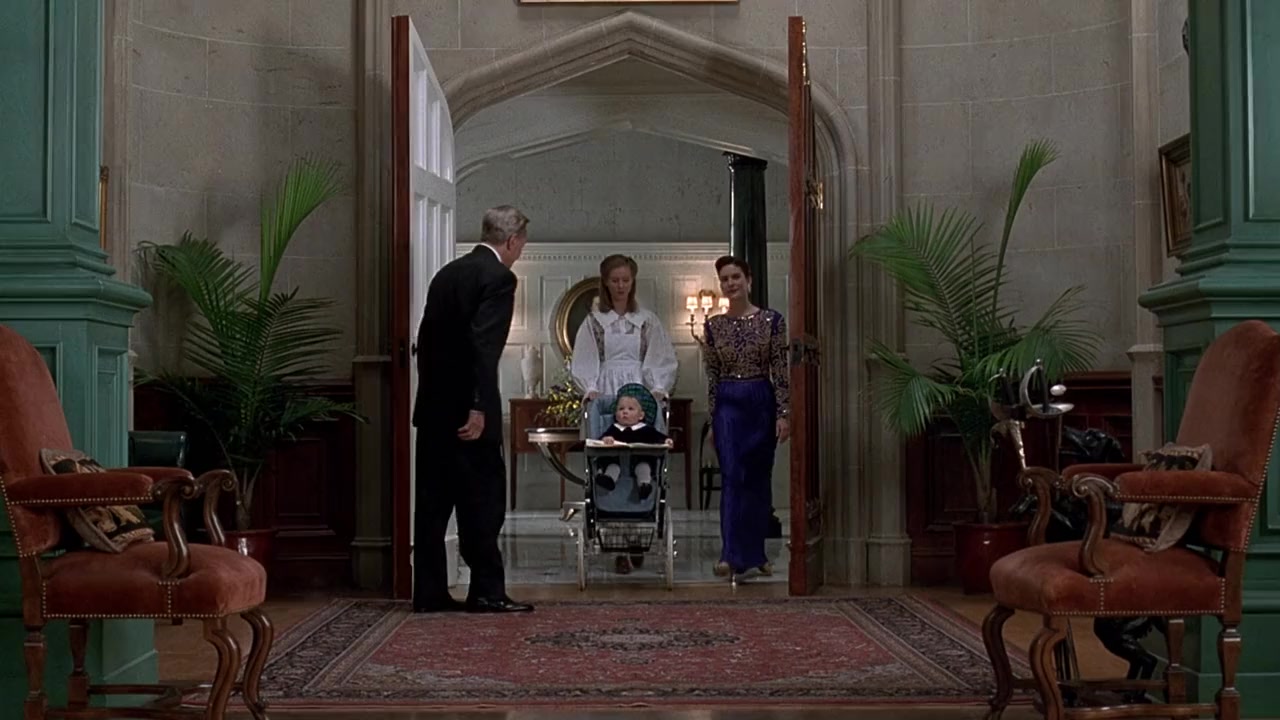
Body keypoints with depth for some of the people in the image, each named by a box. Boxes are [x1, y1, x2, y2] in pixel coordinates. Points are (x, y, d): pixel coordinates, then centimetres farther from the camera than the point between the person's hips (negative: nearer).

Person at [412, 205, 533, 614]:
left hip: (433, 408, 8)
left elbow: (426, 338, 16)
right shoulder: (498, 277, -9)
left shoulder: (447, 274, 15)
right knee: (483, 499, 0)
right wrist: (479, 407, -22)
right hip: (466, 409, -8)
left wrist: (433, 395, 19)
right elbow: (484, 345, -20)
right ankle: (487, 592, 4)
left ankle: (429, 593, 13)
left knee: (433, 501, 9)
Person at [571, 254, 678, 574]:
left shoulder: (647, 320, 13)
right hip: (606, 397, -1)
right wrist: (591, 388, -9)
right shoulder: (593, 321, 10)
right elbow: (583, 362, 7)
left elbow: (663, 361, 11)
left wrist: (659, 388, -4)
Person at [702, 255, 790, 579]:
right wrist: (712, 419, 7)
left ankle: (755, 553, 19)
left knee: (759, 479, 8)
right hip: (728, 404, 0)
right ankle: (732, 555, -12)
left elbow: (780, 370, -2)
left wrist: (784, 414, -7)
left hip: (762, 403, 0)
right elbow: (712, 375, 7)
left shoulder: (772, 320, -1)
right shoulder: (713, 325, 4)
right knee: (733, 477, -10)